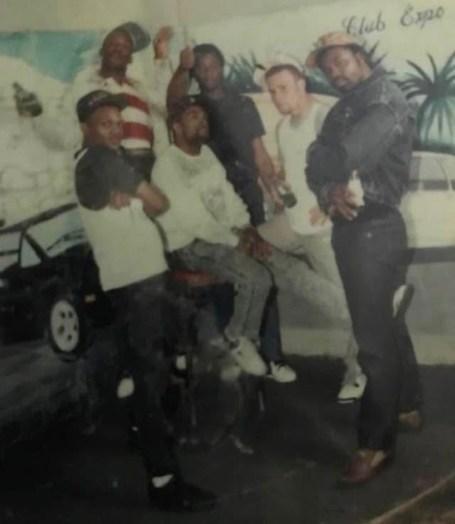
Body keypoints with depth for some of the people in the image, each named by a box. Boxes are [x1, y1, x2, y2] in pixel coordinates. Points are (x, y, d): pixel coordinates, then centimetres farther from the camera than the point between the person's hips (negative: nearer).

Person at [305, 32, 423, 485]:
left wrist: (325, 158, -2)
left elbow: (347, 157, -23)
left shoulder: (386, 101, -8)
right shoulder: (343, 110, 17)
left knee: (374, 336, -5)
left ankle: (376, 442, 4)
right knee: (384, 323, 20)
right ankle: (406, 405, 37)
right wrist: (329, 193, -16)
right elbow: (317, 169, 5)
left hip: (375, 228, -9)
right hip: (348, 227, 9)